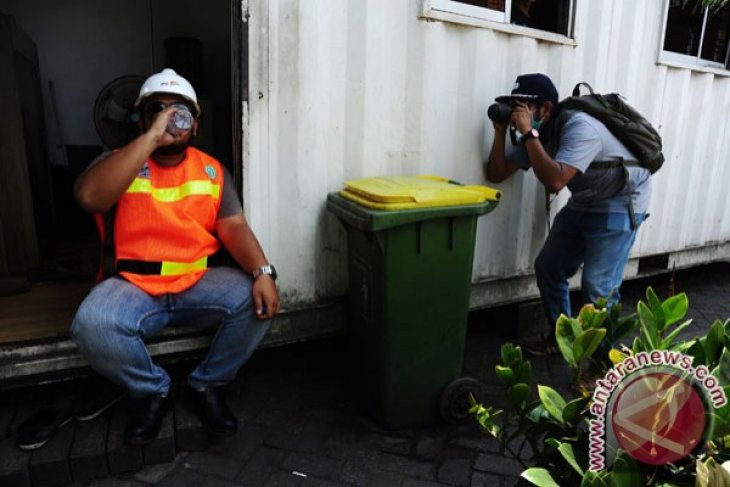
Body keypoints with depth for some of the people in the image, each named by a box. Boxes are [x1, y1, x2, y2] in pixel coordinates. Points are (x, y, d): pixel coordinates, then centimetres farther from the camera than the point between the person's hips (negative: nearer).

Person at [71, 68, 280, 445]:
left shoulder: (211, 170, 7)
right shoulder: (121, 163, 0)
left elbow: (234, 228, -3)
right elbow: (89, 197, -22)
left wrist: (262, 272, -23)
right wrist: (151, 138, -23)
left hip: (199, 283, 2)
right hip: (133, 286, -1)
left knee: (255, 303, -23)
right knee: (91, 326, -30)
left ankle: (206, 386, 2)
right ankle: (151, 390, 1)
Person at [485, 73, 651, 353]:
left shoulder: (579, 128, -29)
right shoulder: (533, 135, -4)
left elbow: (555, 181, -42)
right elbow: (496, 174, -5)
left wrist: (528, 134, -38)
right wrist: (501, 132, -16)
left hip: (620, 203, -8)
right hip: (583, 204, 8)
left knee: (597, 285, -15)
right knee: (548, 267, 6)